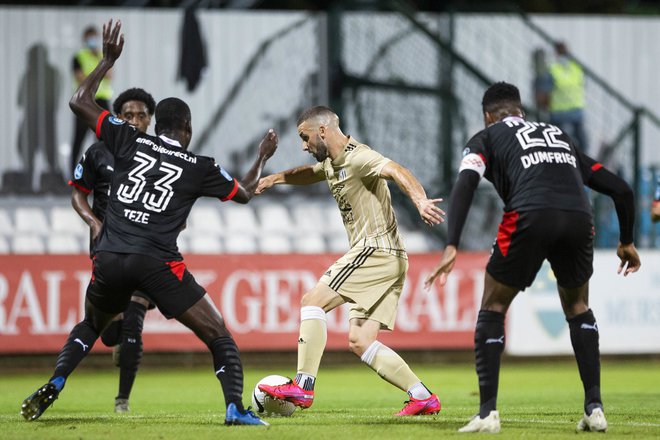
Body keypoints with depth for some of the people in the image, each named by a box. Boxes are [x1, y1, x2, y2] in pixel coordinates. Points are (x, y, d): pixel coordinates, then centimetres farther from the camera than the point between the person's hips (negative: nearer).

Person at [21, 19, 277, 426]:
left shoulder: (130, 141, 11)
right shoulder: (200, 167, 8)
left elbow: (79, 102, 19)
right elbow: (244, 193, 25)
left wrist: (108, 60, 27)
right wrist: (263, 157, 42)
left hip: (110, 259, 3)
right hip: (158, 265, -3)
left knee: (90, 327, 29)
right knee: (218, 335, 5)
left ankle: (53, 386, 8)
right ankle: (236, 408, -13)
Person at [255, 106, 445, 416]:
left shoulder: (358, 158, -12)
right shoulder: (333, 163, 19)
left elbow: (396, 172, -29)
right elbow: (311, 174, 42)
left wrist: (420, 201, -47)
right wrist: (276, 178, 30)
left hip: (377, 250, -10)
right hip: (386, 261, 10)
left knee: (312, 301, -12)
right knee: (359, 341, 3)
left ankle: (303, 387, -15)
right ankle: (423, 397, 0)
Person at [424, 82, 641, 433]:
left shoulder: (485, 138, 23)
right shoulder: (560, 135, 36)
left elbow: (465, 185, 1)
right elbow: (621, 190, 33)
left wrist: (451, 247, -8)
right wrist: (626, 242, 46)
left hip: (530, 218, -4)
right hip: (579, 219, 4)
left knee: (492, 308, 16)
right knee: (577, 307, 28)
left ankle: (488, 411, 7)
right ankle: (594, 408, 18)